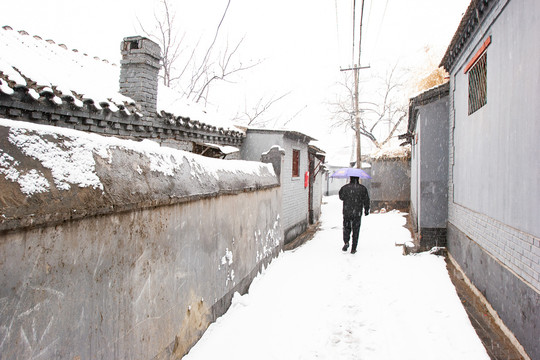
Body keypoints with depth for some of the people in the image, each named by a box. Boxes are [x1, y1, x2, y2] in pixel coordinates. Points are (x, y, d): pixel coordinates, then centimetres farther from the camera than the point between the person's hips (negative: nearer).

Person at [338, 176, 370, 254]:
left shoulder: (344, 187, -2)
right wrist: (366, 210, 13)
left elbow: (341, 197, 13)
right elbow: (366, 200, 1)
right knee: (355, 230, 7)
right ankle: (353, 248, 8)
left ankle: (346, 242, -5)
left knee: (346, 228, 16)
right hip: (357, 213, 0)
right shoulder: (362, 188, -2)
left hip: (346, 212, 0)